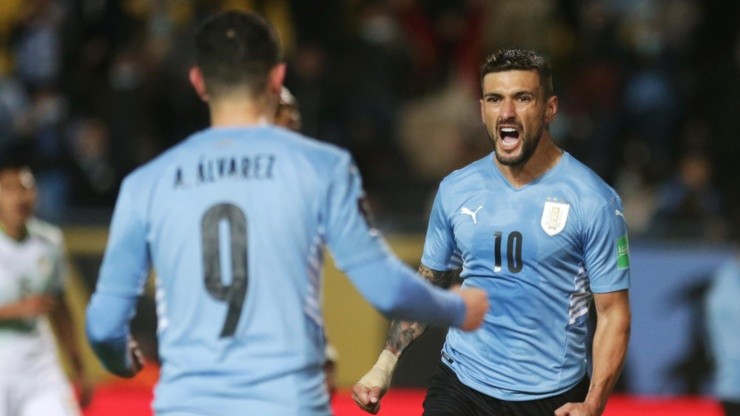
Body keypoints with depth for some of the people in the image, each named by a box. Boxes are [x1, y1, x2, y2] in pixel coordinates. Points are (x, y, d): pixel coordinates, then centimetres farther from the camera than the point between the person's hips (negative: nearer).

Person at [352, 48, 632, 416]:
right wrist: (384, 366, 4)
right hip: (460, 386, 2)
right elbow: (428, 285, 15)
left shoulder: (592, 200, -8)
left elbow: (612, 313, -7)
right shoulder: (455, 190, 4)